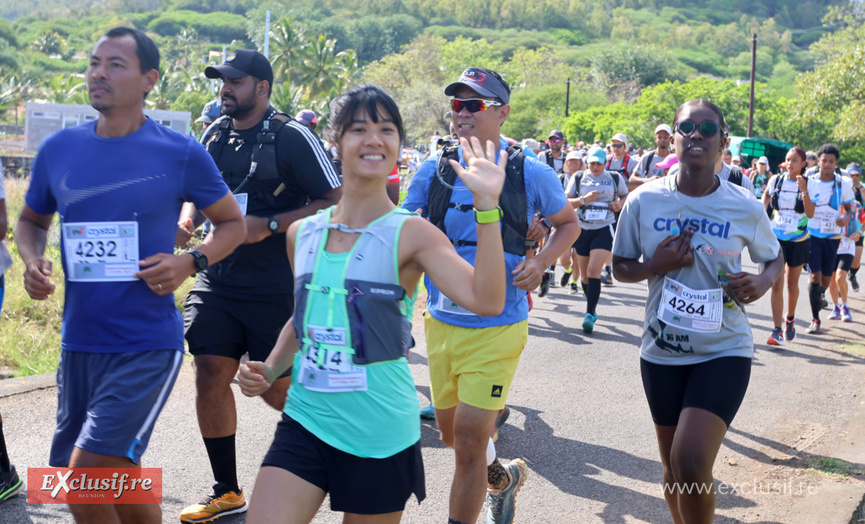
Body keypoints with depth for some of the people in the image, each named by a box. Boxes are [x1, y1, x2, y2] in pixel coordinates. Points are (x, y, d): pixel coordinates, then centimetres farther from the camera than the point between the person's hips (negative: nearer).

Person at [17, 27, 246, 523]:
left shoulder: (181, 154, -6)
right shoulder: (59, 149, 5)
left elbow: (233, 224, 6)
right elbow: (32, 221, 20)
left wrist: (188, 262, -13)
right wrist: (33, 262, -2)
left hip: (148, 345, -5)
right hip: (79, 342, 5)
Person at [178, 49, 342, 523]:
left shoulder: (292, 137, -9)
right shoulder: (216, 135, 9)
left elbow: (336, 203, -12)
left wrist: (269, 225, -19)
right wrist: (185, 224, 0)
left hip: (275, 288, -6)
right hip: (217, 279, 6)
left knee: (274, 387, -1)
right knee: (210, 376, 2)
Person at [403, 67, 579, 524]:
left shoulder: (530, 174, -6)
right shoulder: (434, 171, 1)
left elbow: (569, 223, 9)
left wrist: (541, 263, -9)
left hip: (496, 329, -4)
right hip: (441, 323, 5)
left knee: (469, 444, -8)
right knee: (451, 432, 20)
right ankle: (505, 478, 49)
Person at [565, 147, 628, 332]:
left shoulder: (615, 178, 4)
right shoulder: (578, 178, 5)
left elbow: (625, 195, 18)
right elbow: (566, 202, 1)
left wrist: (620, 204, -5)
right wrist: (584, 199, -16)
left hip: (604, 229, -3)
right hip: (582, 229, 3)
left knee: (594, 270, -17)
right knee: (584, 274, 10)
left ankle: (590, 314, -16)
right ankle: (592, 310, 31)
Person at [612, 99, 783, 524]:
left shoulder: (746, 209, -6)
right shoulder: (644, 201, -5)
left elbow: (774, 257, 11)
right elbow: (620, 266, 6)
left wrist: (763, 281, -11)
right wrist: (655, 266, -15)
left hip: (724, 350, -2)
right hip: (662, 350, 3)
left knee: (691, 464, -19)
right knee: (672, 470, 14)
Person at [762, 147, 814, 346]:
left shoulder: (808, 184, -7)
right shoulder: (776, 180, -3)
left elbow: (810, 214, -17)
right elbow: (764, 202, 14)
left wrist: (804, 191, -28)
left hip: (799, 239, 0)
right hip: (777, 237, 0)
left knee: (792, 283, 14)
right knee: (776, 285, -8)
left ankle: (790, 318, 39)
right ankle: (777, 331, -10)